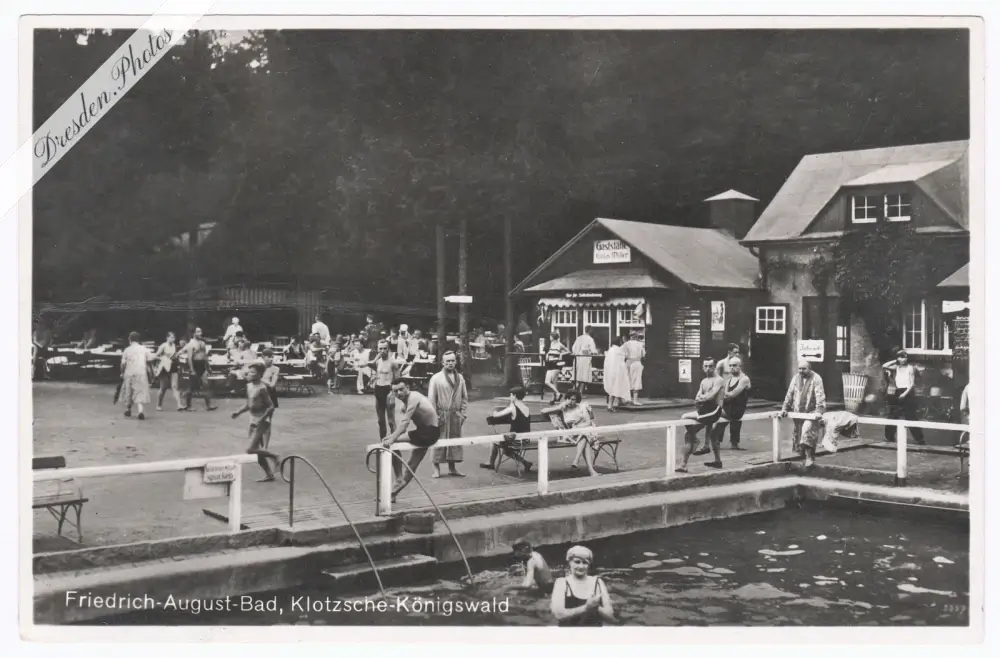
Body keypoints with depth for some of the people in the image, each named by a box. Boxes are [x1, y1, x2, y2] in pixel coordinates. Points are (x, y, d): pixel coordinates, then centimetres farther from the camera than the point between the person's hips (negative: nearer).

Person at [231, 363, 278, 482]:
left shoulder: (262, 388, -18)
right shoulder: (249, 386, 7)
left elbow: (271, 407, -20)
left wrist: (262, 420, -25)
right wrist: (239, 412, 5)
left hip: (262, 422, -9)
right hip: (253, 421, 9)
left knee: (251, 450, -14)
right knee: (257, 451, 11)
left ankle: (274, 456, 4)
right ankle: (269, 474, 20)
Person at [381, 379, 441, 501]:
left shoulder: (413, 398, -18)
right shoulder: (408, 399, 10)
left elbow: (405, 422, -27)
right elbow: (404, 422, 13)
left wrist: (392, 438, -32)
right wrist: (393, 435, 1)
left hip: (430, 432, -10)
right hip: (424, 433, 10)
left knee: (391, 444, -14)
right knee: (411, 466, 16)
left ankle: (399, 480, -7)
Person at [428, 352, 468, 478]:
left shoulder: (460, 378, 7)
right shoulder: (436, 378, -5)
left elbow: (464, 397, 12)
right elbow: (431, 399, -6)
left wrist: (462, 414, 5)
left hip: (455, 415, 4)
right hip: (442, 414, -4)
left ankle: (452, 468, 17)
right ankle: (436, 468, 7)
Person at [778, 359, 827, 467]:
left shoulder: (816, 378, -8)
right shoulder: (795, 378, 8)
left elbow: (820, 396, -16)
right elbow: (789, 395, 12)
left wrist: (819, 411, -26)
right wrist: (785, 409, 6)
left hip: (811, 412, -6)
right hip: (797, 412, 6)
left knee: (807, 430, -25)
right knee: (798, 435, 7)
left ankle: (810, 457, -19)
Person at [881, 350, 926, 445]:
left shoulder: (910, 368, -4)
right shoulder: (896, 367, 8)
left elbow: (912, 383, -8)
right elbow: (884, 366, -3)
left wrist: (905, 393, -18)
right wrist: (895, 361, 0)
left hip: (908, 394, -4)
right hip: (897, 394, 4)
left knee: (911, 418, -8)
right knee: (893, 416, 7)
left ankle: (919, 439, -4)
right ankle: (890, 437, 19)